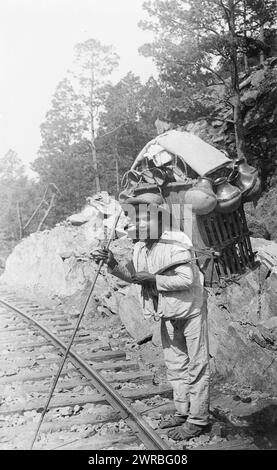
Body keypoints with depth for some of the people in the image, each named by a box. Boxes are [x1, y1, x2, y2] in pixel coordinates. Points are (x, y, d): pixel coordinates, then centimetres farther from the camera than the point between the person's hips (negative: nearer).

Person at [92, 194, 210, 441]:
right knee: (175, 365, 16)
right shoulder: (141, 247, 1)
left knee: (196, 366, 0)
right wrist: (112, 264, -10)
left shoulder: (176, 245, -23)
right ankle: (183, 412, 31)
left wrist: (152, 279, -26)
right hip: (168, 315, 8)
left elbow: (186, 279, -28)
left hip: (191, 310, -8)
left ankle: (198, 420, 10)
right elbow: (131, 274, 7)